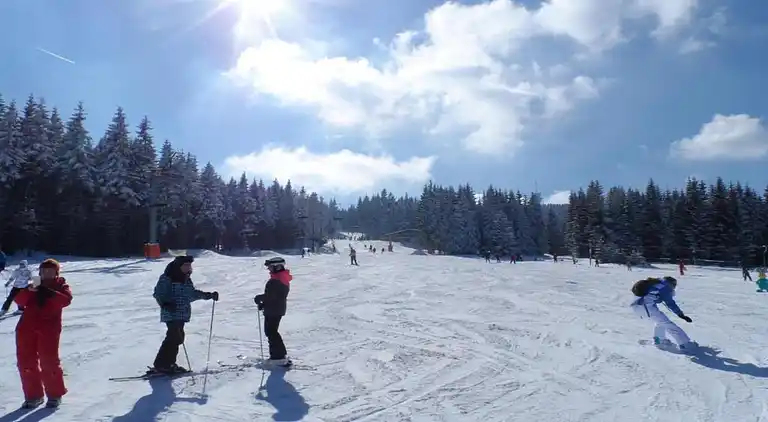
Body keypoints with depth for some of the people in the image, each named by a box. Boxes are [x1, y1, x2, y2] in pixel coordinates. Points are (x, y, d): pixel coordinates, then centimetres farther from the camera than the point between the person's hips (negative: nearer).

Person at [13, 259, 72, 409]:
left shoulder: (61, 285, 8)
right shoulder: (34, 285, 18)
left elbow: (66, 300, -13)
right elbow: (19, 300, 3)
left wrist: (49, 293, -25)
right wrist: (29, 291, -17)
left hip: (49, 327, -4)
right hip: (26, 326, 5)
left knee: (49, 361, -6)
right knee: (26, 361, 5)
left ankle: (55, 394, 10)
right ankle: (33, 395, 18)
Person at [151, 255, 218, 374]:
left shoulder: (186, 279, 15)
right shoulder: (167, 278, -9)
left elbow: (192, 293, 25)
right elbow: (158, 293, -12)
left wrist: (209, 295, 21)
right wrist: (165, 303, -28)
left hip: (182, 314, 8)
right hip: (171, 314, -8)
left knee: (178, 338, 9)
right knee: (174, 337, -14)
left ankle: (169, 363, 21)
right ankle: (160, 365, -5)